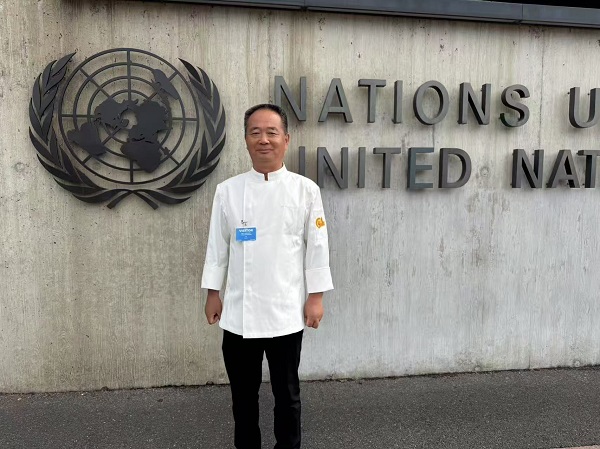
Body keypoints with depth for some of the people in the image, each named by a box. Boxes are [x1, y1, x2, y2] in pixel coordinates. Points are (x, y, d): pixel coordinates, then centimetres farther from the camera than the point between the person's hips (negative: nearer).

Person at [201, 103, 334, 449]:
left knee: (287, 393, 14)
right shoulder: (228, 191, 2)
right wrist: (213, 293, 6)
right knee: (243, 393, 17)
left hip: (286, 311, -2)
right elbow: (218, 245, 6)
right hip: (239, 312, 2)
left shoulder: (305, 190, -3)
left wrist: (316, 297, -4)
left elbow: (316, 246, -2)